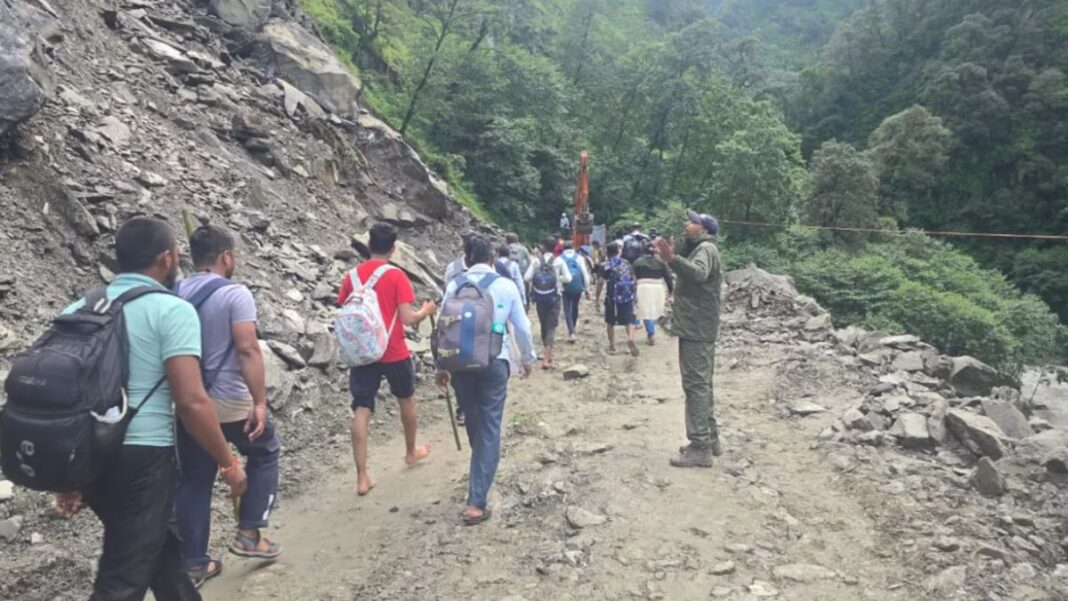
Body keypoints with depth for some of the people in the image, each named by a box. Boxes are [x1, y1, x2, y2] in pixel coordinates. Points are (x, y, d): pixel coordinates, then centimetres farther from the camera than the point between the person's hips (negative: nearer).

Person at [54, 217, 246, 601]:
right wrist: (228, 463, -6)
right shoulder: (172, 310, -11)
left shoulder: (80, 309, 10)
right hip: (142, 459, -8)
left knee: (161, 545, 26)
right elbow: (192, 401, -19)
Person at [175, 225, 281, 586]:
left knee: (194, 481, 13)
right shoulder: (234, 294, -14)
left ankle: (194, 563, 19)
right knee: (264, 454, 18)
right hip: (231, 401, -6)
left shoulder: (176, 295, 6)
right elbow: (248, 350, -22)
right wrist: (260, 401, -20)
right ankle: (249, 534, 16)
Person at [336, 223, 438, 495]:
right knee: (406, 400, 21)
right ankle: (411, 451, 40)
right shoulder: (397, 276, -11)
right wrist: (426, 310, 3)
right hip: (394, 353, -3)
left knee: (361, 411, 2)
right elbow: (407, 319, -16)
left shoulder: (352, 276, 1)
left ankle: (362, 477, 0)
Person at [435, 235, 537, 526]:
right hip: (494, 362, -2)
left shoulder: (454, 286, 0)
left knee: (473, 422, 21)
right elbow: (522, 326, 4)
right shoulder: (506, 286, -2)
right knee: (489, 428, 0)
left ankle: (483, 468, 46)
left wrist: (441, 366, 13)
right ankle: (476, 502, -5)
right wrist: (528, 357, 21)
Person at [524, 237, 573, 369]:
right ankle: (546, 359, -13)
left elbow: (527, 277, -11)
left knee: (544, 325, 17)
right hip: (554, 298, -2)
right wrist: (557, 278, 8)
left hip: (540, 298, 2)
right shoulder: (559, 261, -6)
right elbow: (568, 278, -9)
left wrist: (536, 279, 8)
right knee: (551, 326, -1)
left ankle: (548, 354, 31)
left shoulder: (536, 261, -4)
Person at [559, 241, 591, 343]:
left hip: (565, 287, -1)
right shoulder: (579, 257, 6)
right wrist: (587, 288, 4)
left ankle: (571, 333, -13)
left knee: (567, 310, 1)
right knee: (575, 308, 18)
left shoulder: (559, 259, 4)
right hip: (577, 286, 1)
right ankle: (572, 331, 30)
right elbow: (585, 272, 1)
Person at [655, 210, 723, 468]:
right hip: (695, 327, 11)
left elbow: (698, 273, -34)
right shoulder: (697, 248, 21)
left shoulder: (706, 248, -13)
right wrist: (672, 258, 17)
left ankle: (700, 447, -10)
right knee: (701, 384, 16)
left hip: (697, 328, -11)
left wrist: (672, 259, -48)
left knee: (696, 384, -11)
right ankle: (709, 439, 25)